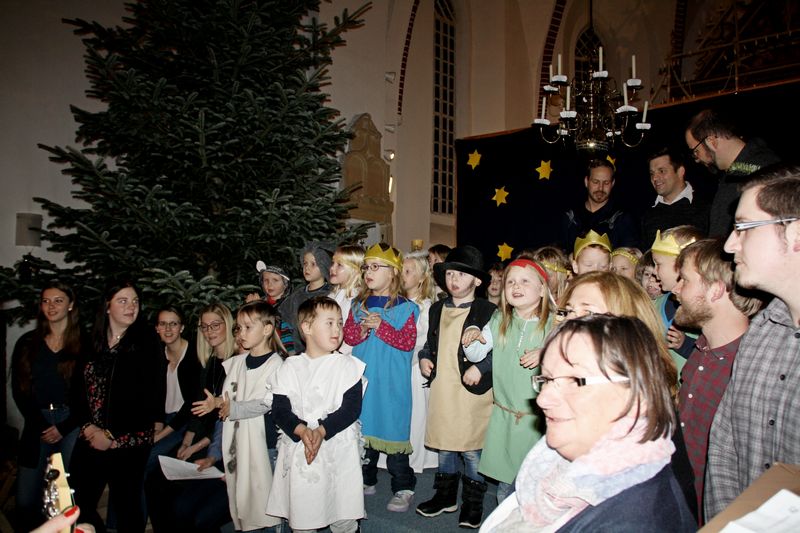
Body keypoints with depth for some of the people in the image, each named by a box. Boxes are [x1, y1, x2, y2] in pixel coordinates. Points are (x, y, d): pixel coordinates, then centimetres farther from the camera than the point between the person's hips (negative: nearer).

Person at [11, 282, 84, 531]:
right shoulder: (27, 343, 11)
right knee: (26, 500, 1)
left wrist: (63, 428, -6)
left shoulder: (84, 344, 2)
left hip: (72, 424, -2)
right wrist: (40, 426, -4)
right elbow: (18, 389, 6)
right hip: (37, 424, 3)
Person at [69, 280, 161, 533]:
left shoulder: (145, 342, -5)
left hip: (129, 442, -4)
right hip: (90, 440, 4)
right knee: (77, 505, 8)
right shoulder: (91, 342, 8)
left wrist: (113, 436, -11)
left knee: (126, 506, 6)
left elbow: (145, 396, -10)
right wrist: (87, 426, -6)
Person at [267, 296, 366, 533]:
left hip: (339, 450, -1)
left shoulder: (347, 365, -2)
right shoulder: (290, 367, 3)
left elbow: (352, 408, -8)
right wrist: (301, 432, -19)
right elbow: (280, 408, -2)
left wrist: (322, 431, -19)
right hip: (298, 450, 2)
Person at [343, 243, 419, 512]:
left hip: (392, 383, -4)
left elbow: (408, 342, -13)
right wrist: (363, 328, -16)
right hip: (362, 380, 5)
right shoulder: (359, 304, 8)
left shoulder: (405, 307, -6)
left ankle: (403, 488, 14)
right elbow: (348, 336, 4)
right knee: (364, 429, 13)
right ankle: (367, 480, 30)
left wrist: (380, 326, -18)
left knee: (392, 429, 0)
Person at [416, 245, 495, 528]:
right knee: (444, 444, 17)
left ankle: (472, 503, 24)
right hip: (441, 389, 6)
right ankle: (446, 495, 35)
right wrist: (424, 358, 5)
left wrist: (481, 367, -20)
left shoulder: (488, 311, -9)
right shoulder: (437, 309, 11)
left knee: (471, 449, 5)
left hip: (473, 391, -5)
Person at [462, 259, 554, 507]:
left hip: (538, 417, -3)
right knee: (505, 482, 15)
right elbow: (475, 355, 10)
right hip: (504, 415, 4)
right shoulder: (499, 320, 6)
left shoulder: (554, 323, -6)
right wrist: (472, 337, -11)